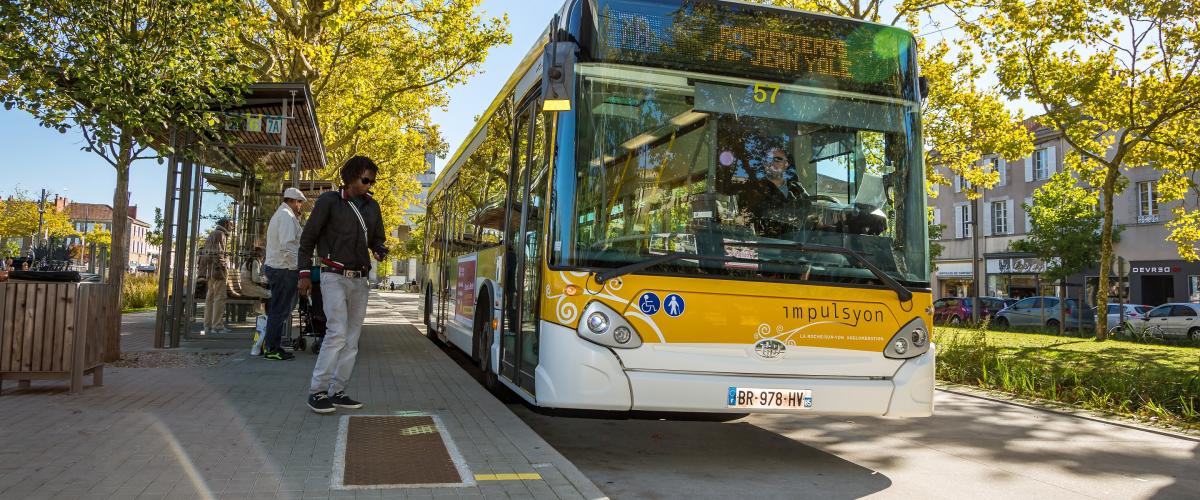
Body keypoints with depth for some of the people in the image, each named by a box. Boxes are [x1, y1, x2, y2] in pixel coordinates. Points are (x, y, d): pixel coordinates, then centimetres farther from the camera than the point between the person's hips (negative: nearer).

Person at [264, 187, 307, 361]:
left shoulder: (279, 214, 20)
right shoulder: (287, 216, -13)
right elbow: (287, 245, -22)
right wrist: (297, 266, -17)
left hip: (274, 267, 10)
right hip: (284, 269, -10)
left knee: (276, 309, 14)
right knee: (280, 310, -5)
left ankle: (269, 345, 19)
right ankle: (272, 349, -1)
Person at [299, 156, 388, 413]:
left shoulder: (372, 206, 11)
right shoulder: (329, 201, -4)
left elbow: (376, 238, 19)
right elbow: (308, 237, -1)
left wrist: (380, 250, -5)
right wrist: (305, 273, -5)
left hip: (360, 280, 6)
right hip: (335, 277, -6)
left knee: (352, 338, 4)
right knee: (337, 332, -15)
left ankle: (336, 392, 11)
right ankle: (317, 392, -7)